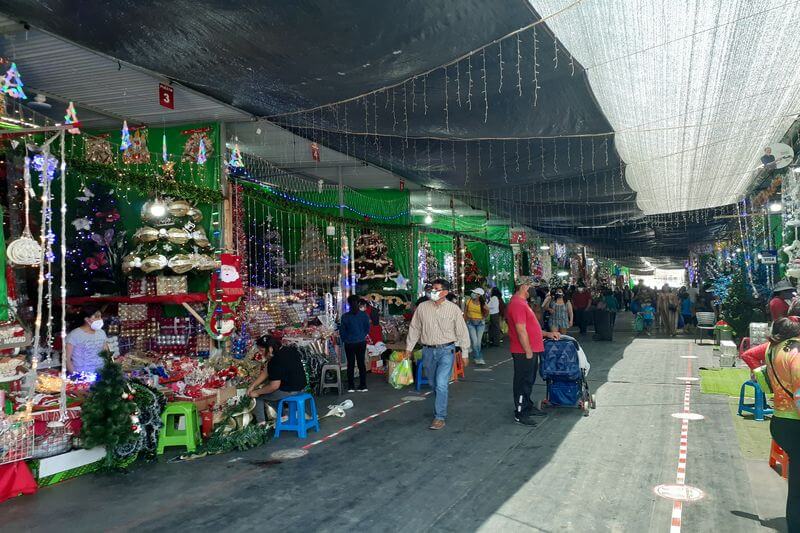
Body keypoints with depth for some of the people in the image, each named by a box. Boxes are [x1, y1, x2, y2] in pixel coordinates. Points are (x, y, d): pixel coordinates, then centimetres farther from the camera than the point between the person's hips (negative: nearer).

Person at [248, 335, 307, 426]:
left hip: (289, 391, -9)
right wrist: (253, 385, 4)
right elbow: (266, 372, 7)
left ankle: (261, 424, 12)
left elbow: (274, 386, -22)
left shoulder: (275, 362, -25)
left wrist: (257, 392, -7)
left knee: (258, 396, 11)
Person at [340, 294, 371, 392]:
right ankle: (363, 386, 12)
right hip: (361, 342, 1)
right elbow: (368, 328, 0)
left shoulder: (345, 316, -12)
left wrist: (344, 340, 10)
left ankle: (351, 387, 11)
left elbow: (342, 331, -6)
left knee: (350, 364, 8)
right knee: (361, 363, 10)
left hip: (349, 343, -1)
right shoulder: (364, 315, -8)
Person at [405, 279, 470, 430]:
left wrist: (465, 352, 1)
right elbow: (414, 328, 10)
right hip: (428, 351, 4)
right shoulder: (422, 307, 2)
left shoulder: (454, 309, -4)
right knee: (434, 384, 14)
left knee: (441, 384, -12)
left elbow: (462, 331, 0)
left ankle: (440, 417, -3)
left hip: (446, 350, -3)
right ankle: (441, 408, 34)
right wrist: (409, 347, 11)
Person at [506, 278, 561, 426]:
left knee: (529, 380, 20)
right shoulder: (517, 304, -20)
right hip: (524, 352, -11)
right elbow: (521, 330, -23)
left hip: (531, 350, 11)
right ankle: (520, 415, 6)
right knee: (524, 382, -3)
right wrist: (528, 351, -21)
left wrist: (547, 334, 21)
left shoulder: (522, 303, 16)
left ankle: (528, 407, 33)